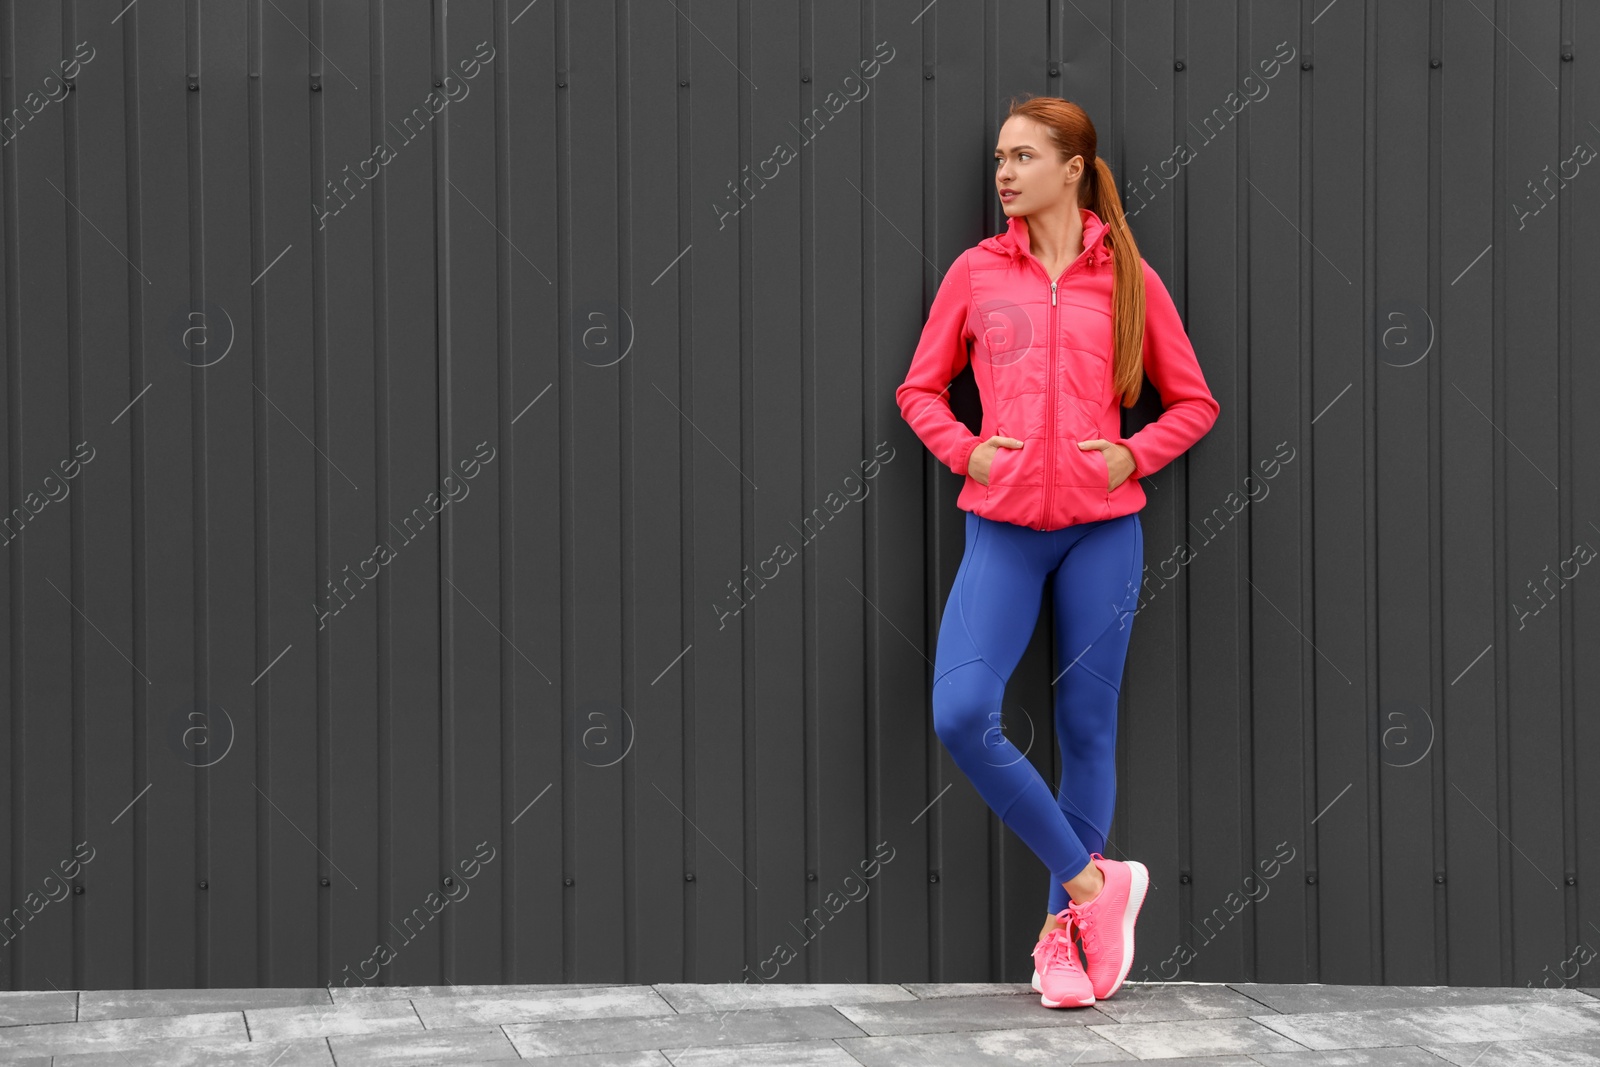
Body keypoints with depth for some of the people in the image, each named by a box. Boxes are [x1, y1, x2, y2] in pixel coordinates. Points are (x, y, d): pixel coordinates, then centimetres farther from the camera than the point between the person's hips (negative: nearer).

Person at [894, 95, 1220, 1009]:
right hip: (1002, 527, 1)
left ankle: (1062, 933, 18)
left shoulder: (1129, 279, 3)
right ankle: (1093, 882, -1)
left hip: (1102, 529, -1)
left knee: (1087, 726, 5)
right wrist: (965, 452, -4)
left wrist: (1133, 457, -6)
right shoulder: (976, 272, 5)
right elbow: (920, 389, 13)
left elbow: (1194, 402, 9)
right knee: (961, 713, -16)